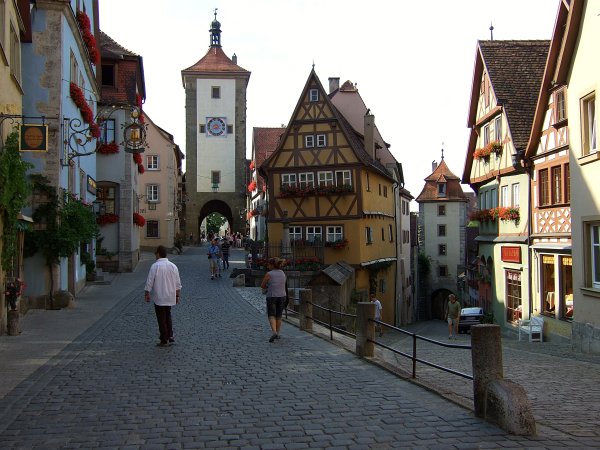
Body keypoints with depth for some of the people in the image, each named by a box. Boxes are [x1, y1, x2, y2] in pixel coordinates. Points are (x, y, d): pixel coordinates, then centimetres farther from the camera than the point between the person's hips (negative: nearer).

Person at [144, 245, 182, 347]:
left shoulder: (155, 266, -14)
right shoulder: (173, 266, 2)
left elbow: (149, 282, -12)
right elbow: (178, 284, 7)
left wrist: (147, 294, 0)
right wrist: (177, 296, 16)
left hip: (159, 298, -5)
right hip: (170, 297, 5)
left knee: (162, 319, 4)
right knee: (168, 316, 23)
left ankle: (164, 340, 10)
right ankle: (170, 336, 20)